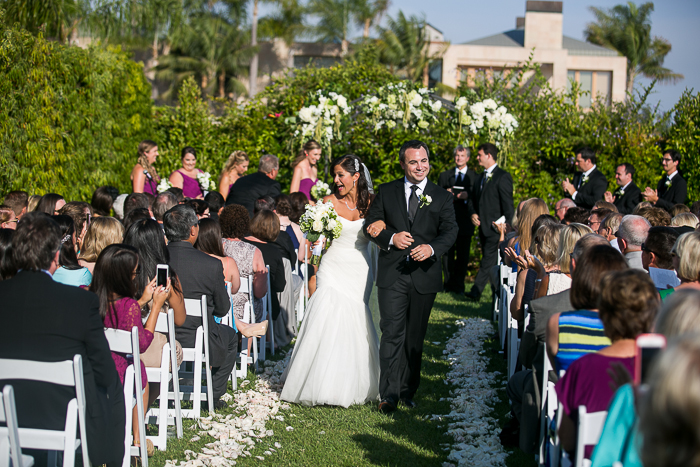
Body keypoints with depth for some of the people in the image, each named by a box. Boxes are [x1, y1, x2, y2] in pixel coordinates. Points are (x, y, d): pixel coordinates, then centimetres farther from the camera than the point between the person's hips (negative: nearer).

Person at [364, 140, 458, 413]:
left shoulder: (442, 197, 6)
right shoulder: (386, 192, 6)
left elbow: (450, 231, -3)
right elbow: (370, 226, 6)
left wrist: (432, 248, -22)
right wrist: (391, 238, -13)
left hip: (424, 275, 1)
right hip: (392, 275, -1)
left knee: (415, 337, 11)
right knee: (392, 334, -8)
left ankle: (408, 391, 22)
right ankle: (389, 394, -7)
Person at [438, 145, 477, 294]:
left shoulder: (474, 177, 8)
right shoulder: (444, 175, 15)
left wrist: (468, 196, -18)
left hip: (465, 223, -1)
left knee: (463, 256, 0)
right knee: (447, 254, 1)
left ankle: (459, 286, 8)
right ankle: (449, 285, 9)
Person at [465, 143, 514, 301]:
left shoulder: (503, 177, -9)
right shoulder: (481, 177, 17)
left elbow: (508, 204, -12)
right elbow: (473, 199, 22)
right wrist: (473, 213, 2)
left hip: (495, 227, -9)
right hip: (483, 226, 9)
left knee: (488, 260, -9)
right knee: (492, 262, 14)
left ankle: (475, 292, -13)